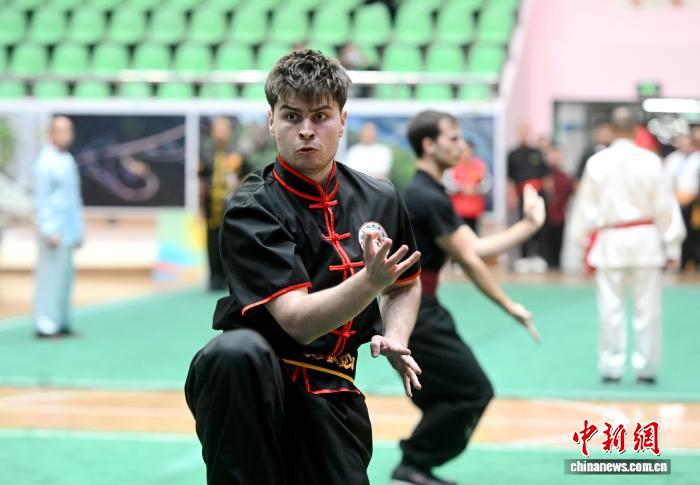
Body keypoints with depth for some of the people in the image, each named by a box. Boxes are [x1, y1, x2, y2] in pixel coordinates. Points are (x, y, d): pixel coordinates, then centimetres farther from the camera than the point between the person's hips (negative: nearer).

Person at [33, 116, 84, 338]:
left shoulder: (69, 161, 16)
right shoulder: (45, 162, -10)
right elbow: (41, 200, -14)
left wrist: (78, 231, 19)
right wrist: (49, 232, -19)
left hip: (67, 229, 8)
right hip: (53, 228, -8)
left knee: (65, 274, 7)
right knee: (50, 274, -9)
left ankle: (60, 323, 11)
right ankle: (45, 325, -8)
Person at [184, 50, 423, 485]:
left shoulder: (380, 200, 4)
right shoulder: (251, 211, -12)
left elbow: (406, 285, 23)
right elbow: (297, 320, -22)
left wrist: (395, 338, 3)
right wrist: (370, 280, -37)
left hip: (329, 395, 5)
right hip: (251, 382, -5)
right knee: (238, 351, -38)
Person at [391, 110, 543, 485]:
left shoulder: (426, 194, 15)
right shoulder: (429, 199, -17)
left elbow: (477, 246, 13)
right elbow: (469, 260, -14)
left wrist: (529, 225, 12)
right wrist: (510, 307, -7)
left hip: (414, 310, 10)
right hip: (412, 314, -10)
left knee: (450, 394, 14)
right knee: (472, 391, -5)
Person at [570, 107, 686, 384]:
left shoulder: (597, 163, -5)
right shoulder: (650, 161, -7)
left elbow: (587, 206, 2)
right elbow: (665, 207, -1)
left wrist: (586, 241, 13)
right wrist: (672, 247, 7)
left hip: (610, 242, 0)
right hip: (645, 240, 0)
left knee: (611, 308, 6)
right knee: (647, 308, 7)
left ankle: (611, 367, 10)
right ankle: (646, 367, 12)